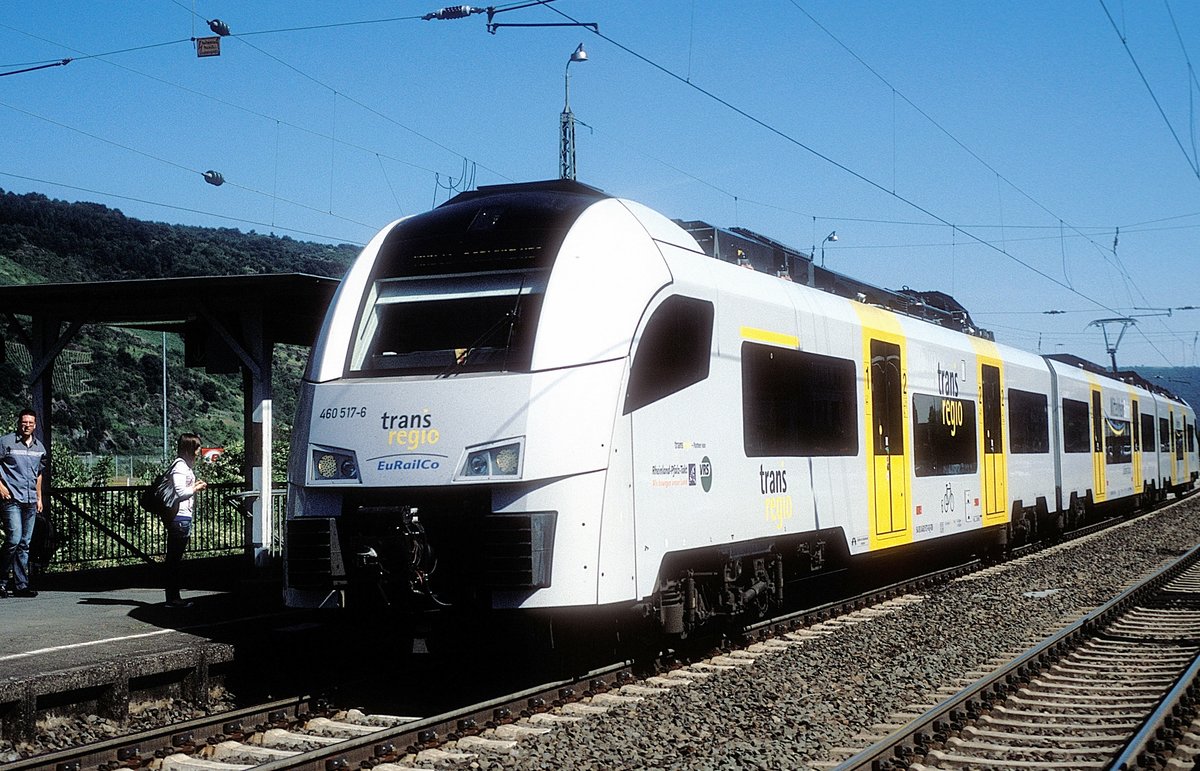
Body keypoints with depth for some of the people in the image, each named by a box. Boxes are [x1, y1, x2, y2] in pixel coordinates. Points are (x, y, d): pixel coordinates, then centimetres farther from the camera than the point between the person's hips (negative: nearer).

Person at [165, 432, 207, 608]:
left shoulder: (184, 465, 19)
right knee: (175, 558, -6)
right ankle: (172, 598, -3)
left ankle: (173, 597, 14)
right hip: (180, 517, -10)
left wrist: (195, 485, 14)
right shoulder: (180, 466, -13)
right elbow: (180, 492, -22)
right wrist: (196, 488, -7)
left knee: (174, 558, 11)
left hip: (181, 518, 10)